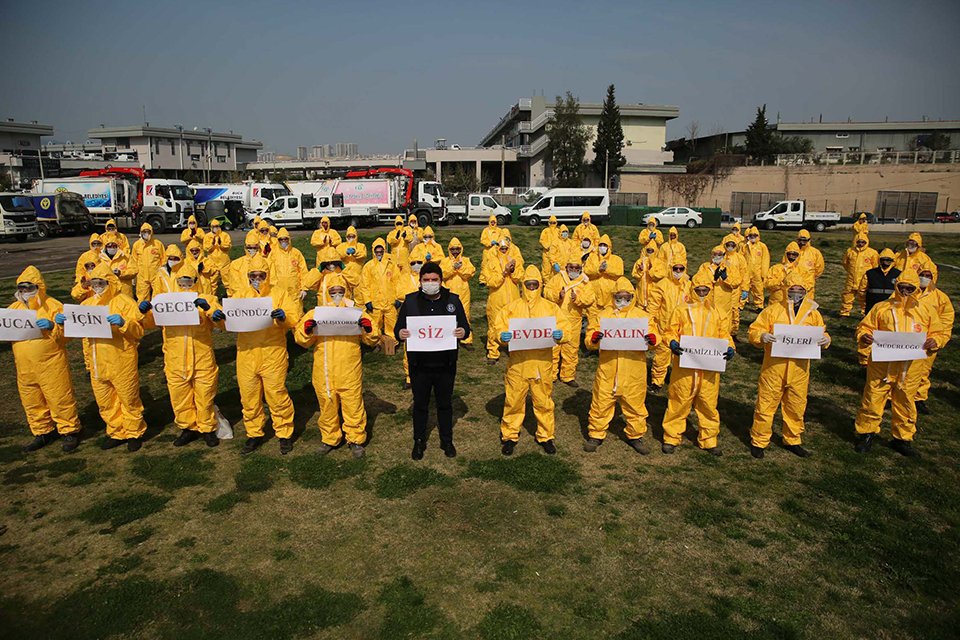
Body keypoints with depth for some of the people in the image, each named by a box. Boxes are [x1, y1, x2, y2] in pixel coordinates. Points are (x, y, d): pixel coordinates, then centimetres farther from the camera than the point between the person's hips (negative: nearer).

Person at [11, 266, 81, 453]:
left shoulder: (53, 306, -7)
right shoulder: (14, 308, 10)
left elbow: (66, 333, -9)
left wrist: (52, 327, -27)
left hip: (51, 364, -6)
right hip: (25, 366, 6)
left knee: (60, 399, 1)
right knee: (31, 401, 15)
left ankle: (70, 431, 16)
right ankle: (42, 433, 30)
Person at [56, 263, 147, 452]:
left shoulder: (124, 302, -7)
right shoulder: (86, 304, 10)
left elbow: (139, 331, -14)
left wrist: (123, 323, -31)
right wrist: (62, 322, -4)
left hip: (122, 363, -6)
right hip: (97, 364, 6)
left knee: (129, 399, 6)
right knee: (105, 401, 15)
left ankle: (134, 433, 22)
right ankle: (116, 433, 31)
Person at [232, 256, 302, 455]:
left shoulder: (279, 294, 3)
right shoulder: (241, 295, 10)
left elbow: (295, 317, -7)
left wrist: (284, 317, -29)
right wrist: (219, 317, -20)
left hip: (273, 356, -3)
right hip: (246, 355, 3)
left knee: (277, 396, 2)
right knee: (249, 397, 11)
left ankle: (285, 433, 19)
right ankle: (254, 434, 28)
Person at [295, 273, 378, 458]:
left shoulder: (357, 312, 6)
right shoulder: (315, 314, 7)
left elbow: (372, 340, 5)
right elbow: (302, 341, 5)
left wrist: (368, 329, -16)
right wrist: (306, 330, -16)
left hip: (350, 373, -1)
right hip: (324, 373, 1)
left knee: (353, 406, 4)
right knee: (327, 406, 13)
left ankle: (356, 439, 22)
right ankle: (329, 438, 31)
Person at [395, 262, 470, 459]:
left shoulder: (453, 300, 0)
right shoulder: (410, 300, -1)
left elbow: (465, 327, 1)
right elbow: (398, 328, 0)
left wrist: (463, 332, -23)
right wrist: (400, 334, -24)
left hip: (445, 364, 0)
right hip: (419, 364, 0)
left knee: (445, 404, 15)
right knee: (420, 404, 14)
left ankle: (447, 440, 32)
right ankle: (419, 441, 31)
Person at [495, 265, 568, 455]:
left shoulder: (551, 308, 5)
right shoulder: (512, 307, 4)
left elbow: (566, 331, 2)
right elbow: (498, 327, 1)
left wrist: (560, 335, -21)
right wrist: (502, 336, -22)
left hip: (543, 364, 1)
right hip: (517, 363, 0)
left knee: (544, 402, 10)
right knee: (513, 402, 6)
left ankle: (546, 436, 28)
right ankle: (509, 436, 23)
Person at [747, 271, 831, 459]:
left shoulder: (813, 312, 7)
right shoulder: (772, 310, -2)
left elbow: (822, 334, 15)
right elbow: (753, 330, -2)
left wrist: (825, 340, -9)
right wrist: (761, 336, -25)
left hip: (799, 369, 3)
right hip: (773, 367, -3)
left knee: (796, 407, 15)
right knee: (765, 406, 3)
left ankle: (792, 441, 34)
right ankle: (759, 442, 17)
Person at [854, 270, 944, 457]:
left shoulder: (926, 311, 8)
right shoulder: (882, 308, 1)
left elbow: (939, 333, 13)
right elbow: (864, 327, 4)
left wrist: (934, 341, -9)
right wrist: (864, 336, -18)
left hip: (911, 367, 2)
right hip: (882, 364, -2)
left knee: (905, 403, 11)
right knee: (873, 399, 1)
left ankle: (902, 438, 28)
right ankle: (866, 434, 18)